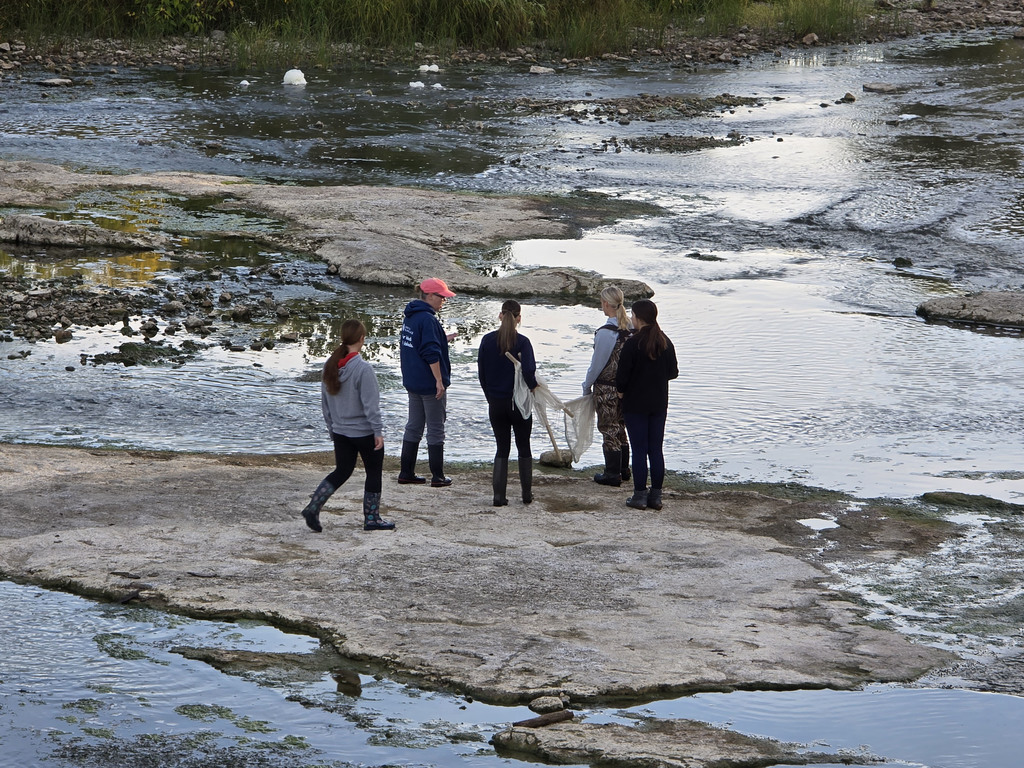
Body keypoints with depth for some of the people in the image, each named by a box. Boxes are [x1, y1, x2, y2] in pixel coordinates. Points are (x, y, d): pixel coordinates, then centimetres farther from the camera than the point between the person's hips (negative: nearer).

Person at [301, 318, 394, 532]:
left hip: (340, 432, 6)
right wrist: (378, 431, -12)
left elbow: (325, 402, 9)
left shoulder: (329, 366, 1)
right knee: (374, 473, 10)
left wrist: (332, 427, 19)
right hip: (365, 432, -6)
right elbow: (370, 404, -19)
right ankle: (372, 519, 15)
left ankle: (313, 508, 2)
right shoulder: (363, 369, -20)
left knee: (341, 472, 15)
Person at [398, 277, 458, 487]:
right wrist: (439, 380, -20)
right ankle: (438, 477, 4)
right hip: (429, 383, -9)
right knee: (436, 430, -1)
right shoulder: (427, 319, -19)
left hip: (412, 382, 9)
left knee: (414, 426, 15)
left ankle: (406, 472, 17)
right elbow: (431, 354, -24)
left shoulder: (410, 318, 11)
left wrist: (442, 340, 22)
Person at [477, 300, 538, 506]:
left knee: (502, 449, 11)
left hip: (496, 403, 2)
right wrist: (533, 387, -2)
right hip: (519, 402, -2)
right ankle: (527, 493, 17)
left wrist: (490, 396, 13)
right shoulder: (522, 342, -13)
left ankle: (499, 495, 2)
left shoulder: (488, 340, -3)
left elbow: (481, 372, 2)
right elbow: (529, 371, -23)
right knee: (524, 448, 14)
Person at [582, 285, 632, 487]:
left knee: (609, 430, 3)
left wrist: (587, 386, 0)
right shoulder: (631, 329, -1)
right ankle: (623, 469, 28)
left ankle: (612, 473, 8)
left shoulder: (606, 332, -20)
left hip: (606, 388, -7)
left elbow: (597, 363, -13)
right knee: (620, 427, 20)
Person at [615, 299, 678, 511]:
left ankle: (640, 495, 3)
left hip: (636, 404, -5)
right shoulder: (665, 342, 1)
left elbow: (622, 374, -15)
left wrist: (620, 390, 5)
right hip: (659, 404, 5)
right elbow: (673, 372, 7)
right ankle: (656, 495, 13)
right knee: (656, 449, 10)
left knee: (639, 450, 0)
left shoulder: (633, 343, -17)